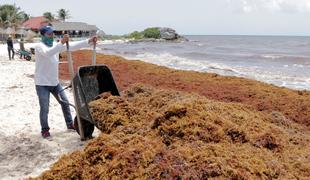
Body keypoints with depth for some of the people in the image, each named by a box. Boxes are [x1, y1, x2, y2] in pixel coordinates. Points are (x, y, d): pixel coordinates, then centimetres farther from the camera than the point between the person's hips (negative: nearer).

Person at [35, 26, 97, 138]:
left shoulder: (56, 45, 4)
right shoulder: (40, 47, -16)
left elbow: (73, 46, -4)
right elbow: (48, 53, -39)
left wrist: (89, 42, -14)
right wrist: (61, 43, -50)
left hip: (55, 82, 7)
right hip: (42, 83, -7)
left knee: (65, 103, 12)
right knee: (44, 108, -3)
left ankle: (70, 124, 28)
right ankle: (44, 129, 16)